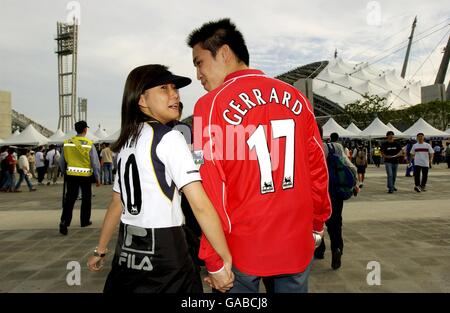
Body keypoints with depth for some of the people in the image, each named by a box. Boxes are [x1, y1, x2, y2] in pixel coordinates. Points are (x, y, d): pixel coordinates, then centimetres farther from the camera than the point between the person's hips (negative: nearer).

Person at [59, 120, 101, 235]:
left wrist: (65, 172, 24)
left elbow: (61, 161, 9)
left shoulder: (67, 143, 1)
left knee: (69, 199, 5)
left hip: (71, 175, 2)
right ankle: (85, 221, 24)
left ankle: (64, 221, -10)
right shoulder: (89, 144, -10)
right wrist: (97, 178, 1)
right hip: (86, 175, -2)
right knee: (86, 198, 13)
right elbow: (95, 163, -8)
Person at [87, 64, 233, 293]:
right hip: (164, 253, -7)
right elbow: (200, 205, -21)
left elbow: (117, 204, 16)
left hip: (127, 251, 7)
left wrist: (100, 250, 25)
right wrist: (226, 259, -17)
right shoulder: (169, 138, -14)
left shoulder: (127, 142, 9)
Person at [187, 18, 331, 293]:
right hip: (297, 242, 4)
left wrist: (214, 259, -5)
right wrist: (318, 224, 19)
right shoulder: (295, 97, 1)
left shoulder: (212, 104, -10)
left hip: (243, 247, -3)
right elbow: (317, 168, 6)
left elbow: (210, 189, -13)